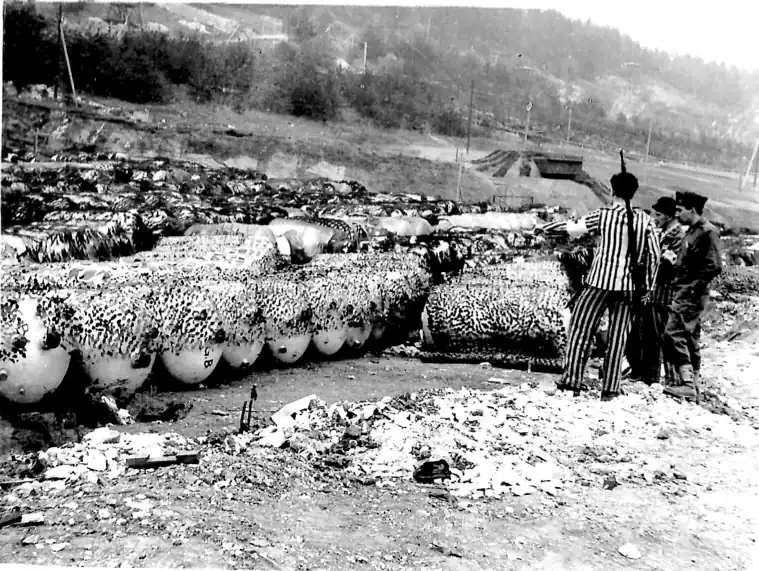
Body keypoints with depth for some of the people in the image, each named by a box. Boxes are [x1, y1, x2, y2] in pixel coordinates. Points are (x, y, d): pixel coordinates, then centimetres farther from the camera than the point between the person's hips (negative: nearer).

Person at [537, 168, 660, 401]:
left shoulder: (604, 215, -4)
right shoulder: (644, 220, 5)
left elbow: (571, 228, 1)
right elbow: (654, 255, 6)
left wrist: (544, 229, 16)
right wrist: (646, 287, 13)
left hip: (602, 282, -3)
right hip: (629, 286, 4)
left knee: (580, 328, 6)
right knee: (618, 336, 8)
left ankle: (572, 381, 4)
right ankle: (610, 389, 11)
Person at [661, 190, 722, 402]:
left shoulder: (708, 232, -11)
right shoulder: (692, 230, 17)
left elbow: (714, 267, -17)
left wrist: (693, 286, -17)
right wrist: (676, 258, 10)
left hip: (691, 295, -10)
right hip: (683, 294, 10)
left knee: (674, 333, -15)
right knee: (691, 339, 13)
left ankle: (687, 384, -14)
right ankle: (692, 386, 20)